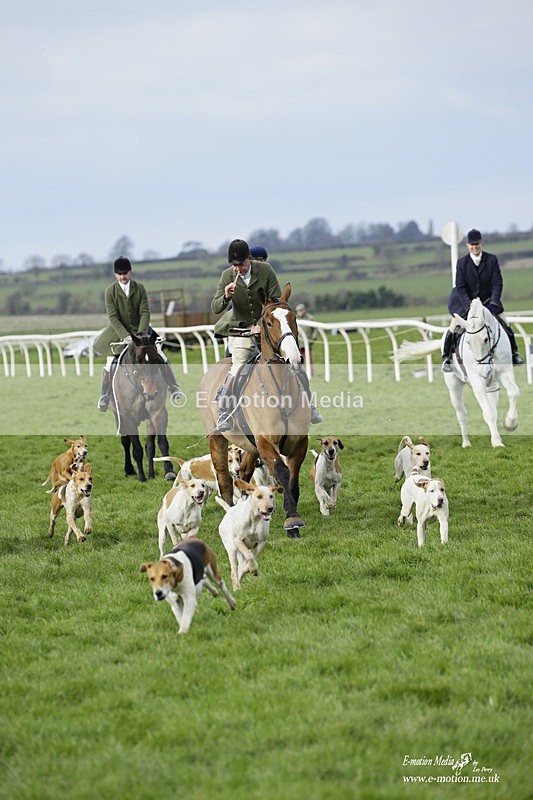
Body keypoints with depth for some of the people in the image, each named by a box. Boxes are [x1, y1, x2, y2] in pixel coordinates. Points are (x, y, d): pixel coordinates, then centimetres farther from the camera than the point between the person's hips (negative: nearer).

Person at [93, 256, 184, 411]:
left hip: (140, 329, 1)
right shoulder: (110, 291, -7)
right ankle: (104, 396, -1)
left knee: (159, 356, -10)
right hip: (119, 331, -1)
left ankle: (173, 389, -8)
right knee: (111, 361, -14)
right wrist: (124, 336, -26)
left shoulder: (139, 288, -4)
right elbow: (113, 317, -13)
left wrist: (140, 334, -23)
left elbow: (145, 313, -8)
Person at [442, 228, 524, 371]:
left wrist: (493, 303, -21)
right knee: (453, 328, -13)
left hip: (488, 301, 1)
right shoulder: (462, 262, -9)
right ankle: (446, 357, 4)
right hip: (466, 302, -1)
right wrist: (469, 305, -25)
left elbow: (497, 283, -8)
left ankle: (514, 353, 21)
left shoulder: (492, 259, -7)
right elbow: (460, 287, -12)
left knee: (505, 326, -1)